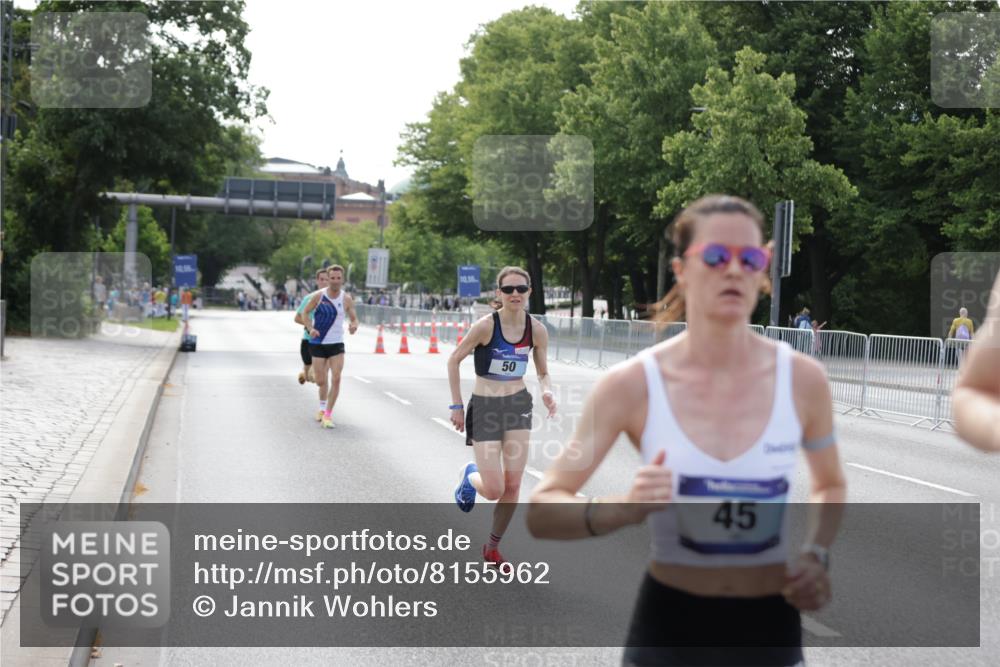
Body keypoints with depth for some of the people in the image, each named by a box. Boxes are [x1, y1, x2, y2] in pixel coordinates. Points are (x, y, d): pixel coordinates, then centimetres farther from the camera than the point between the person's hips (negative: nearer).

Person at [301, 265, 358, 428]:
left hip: (337, 344, 0)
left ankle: (328, 414, -5)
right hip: (318, 343, 0)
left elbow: (354, 319, 5)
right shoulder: (318, 296, -7)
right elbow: (305, 312, 4)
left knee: (336, 379, -14)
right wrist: (310, 328, -13)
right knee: (321, 381, 5)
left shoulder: (346, 299, -3)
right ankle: (322, 407, 35)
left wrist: (354, 326, -20)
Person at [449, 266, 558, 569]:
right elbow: (453, 360, -6)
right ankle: (470, 475, 32)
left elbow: (543, 373, 7)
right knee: (494, 491, -6)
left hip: (518, 406, 4)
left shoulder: (537, 329, -5)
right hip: (484, 408, -3)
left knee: (513, 485, 0)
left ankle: (492, 548, 21)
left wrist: (547, 392, -16)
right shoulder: (486, 326, -17)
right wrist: (457, 405, -5)